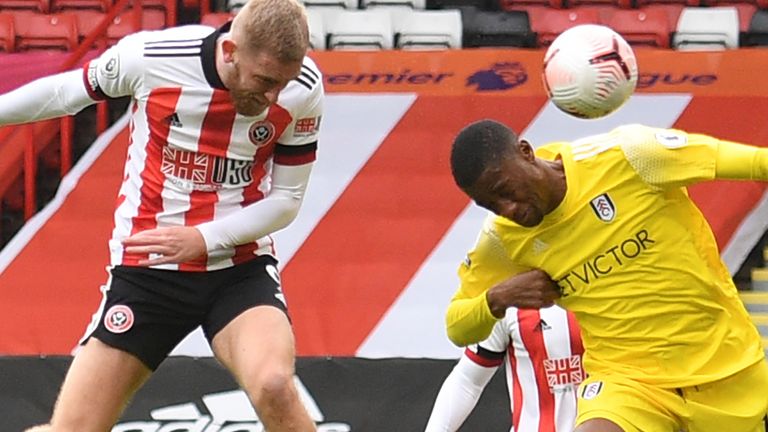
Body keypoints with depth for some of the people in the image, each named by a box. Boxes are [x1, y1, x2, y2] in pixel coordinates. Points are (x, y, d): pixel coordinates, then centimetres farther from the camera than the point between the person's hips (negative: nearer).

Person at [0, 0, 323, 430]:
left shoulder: (303, 90, -13)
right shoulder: (149, 57, -16)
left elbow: (286, 198, -2)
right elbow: (66, 92, 5)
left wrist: (203, 239, -16)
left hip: (241, 268, 0)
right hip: (146, 269, 0)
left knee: (274, 386, -30)